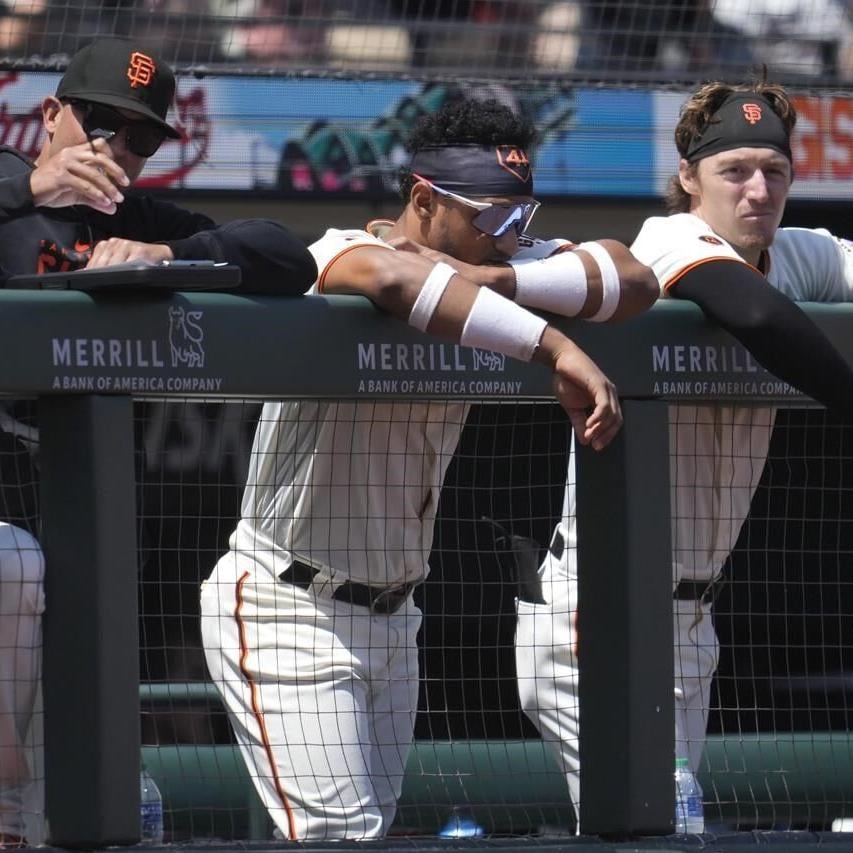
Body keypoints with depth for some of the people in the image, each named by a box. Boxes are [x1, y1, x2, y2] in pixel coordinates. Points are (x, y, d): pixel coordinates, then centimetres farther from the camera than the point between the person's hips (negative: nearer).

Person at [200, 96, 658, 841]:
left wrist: (490, 277, -24)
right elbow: (395, 275, -43)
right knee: (340, 837, -15)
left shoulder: (482, 287, 1)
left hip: (391, 613, 7)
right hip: (287, 608, -7)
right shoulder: (338, 255, -18)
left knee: (374, 829, 8)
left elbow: (633, 279, -10)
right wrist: (557, 350, -42)